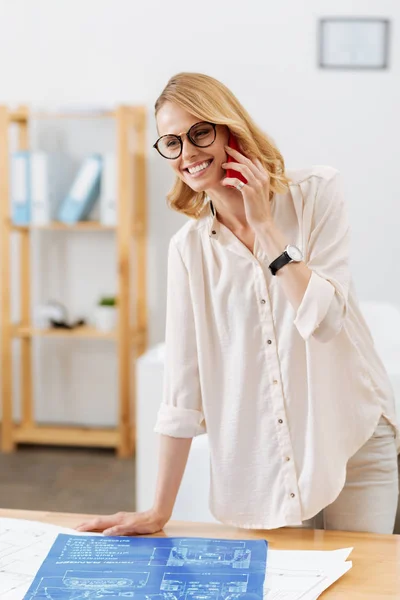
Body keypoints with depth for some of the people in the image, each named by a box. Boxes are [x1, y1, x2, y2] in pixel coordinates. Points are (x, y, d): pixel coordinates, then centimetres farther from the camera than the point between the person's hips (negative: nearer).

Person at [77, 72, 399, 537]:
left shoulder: (316, 193, -7)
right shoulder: (189, 248, -1)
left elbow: (323, 319, -17)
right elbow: (184, 384, -1)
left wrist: (264, 225, -15)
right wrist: (159, 512, -1)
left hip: (353, 446, -1)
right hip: (260, 461, 2)